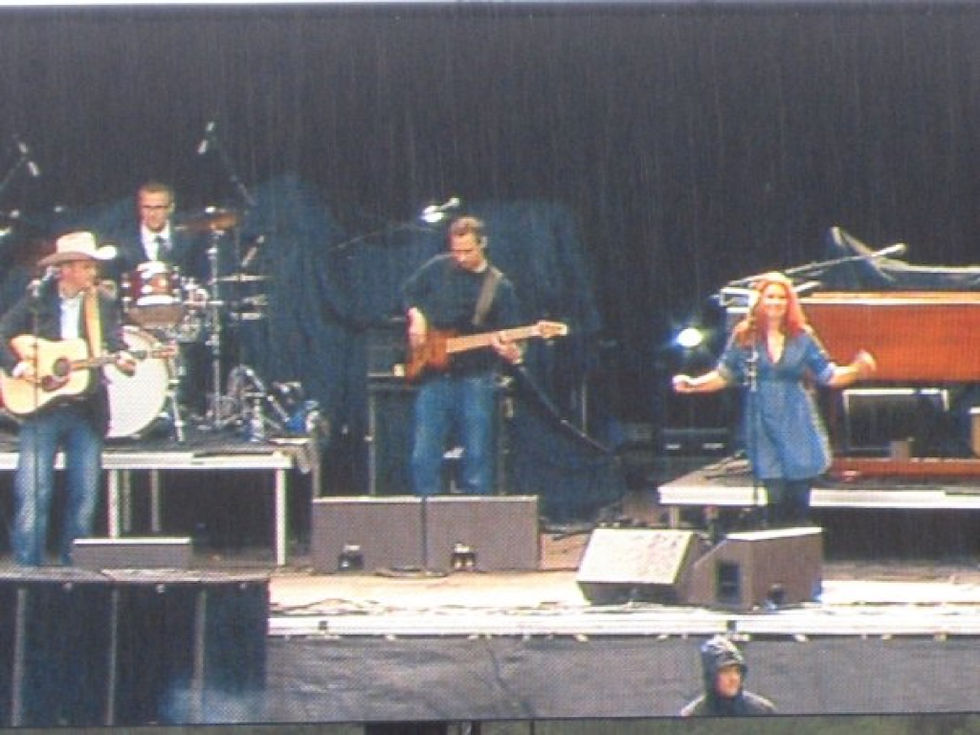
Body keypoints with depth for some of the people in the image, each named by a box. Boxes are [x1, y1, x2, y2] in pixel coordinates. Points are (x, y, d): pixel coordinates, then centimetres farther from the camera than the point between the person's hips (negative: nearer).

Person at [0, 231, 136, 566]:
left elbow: (114, 344, 1)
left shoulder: (104, 302, 7)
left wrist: (122, 359, -19)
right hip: (39, 406, -2)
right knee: (33, 494, -8)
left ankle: (73, 565, 11)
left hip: (88, 409, 2)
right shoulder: (37, 298, 1)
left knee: (85, 494, 3)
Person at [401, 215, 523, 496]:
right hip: (434, 376, 2)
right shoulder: (438, 269, 5)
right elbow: (409, 291, 21)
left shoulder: (500, 287, -1)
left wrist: (509, 350, -23)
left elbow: (509, 335, -1)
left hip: (475, 378, -2)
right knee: (424, 457, 0)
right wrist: (416, 317, 3)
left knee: (476, 456, 1)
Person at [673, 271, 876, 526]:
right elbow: (724, 375, 8)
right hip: (764, 426, -1)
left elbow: (829, 375, 7)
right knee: (776, 497, -8)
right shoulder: (745, 337, 3)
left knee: (799, 499, -2)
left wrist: (856, 370, -9)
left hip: (798, 426, 1)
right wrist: (693, 385, -6)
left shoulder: (802, 337, 5)